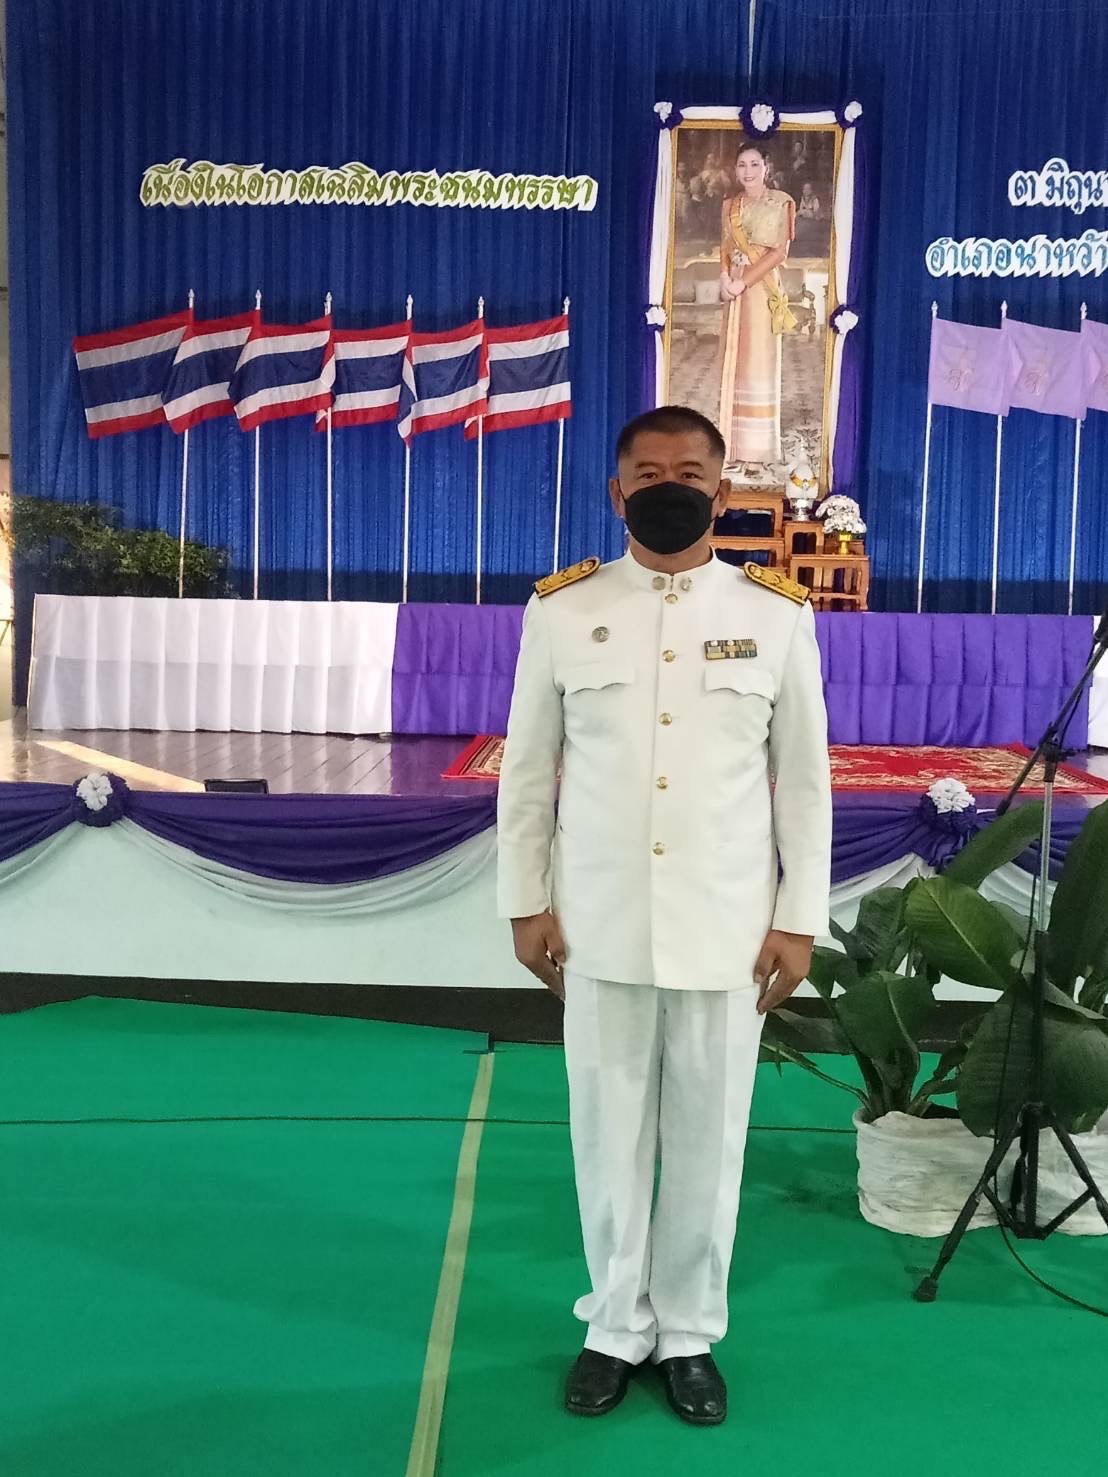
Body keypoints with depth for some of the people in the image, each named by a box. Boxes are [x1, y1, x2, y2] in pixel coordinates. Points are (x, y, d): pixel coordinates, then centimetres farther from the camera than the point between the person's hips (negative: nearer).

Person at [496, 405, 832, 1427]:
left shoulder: (778, 615, 0)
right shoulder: (562, 609, 0)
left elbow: (804, 778, 3)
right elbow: (528, 769, 4)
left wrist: (800, 919, -1)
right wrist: (526, 903, 1)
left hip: (726, 929, 0)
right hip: (601, 926, 0)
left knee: (708, 1140, 10)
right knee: (608, 1136, 11)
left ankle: (691, 1335, 30)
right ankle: (616, 1327, 30)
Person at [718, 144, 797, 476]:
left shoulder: (780, 202, -2)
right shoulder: (730, 205, 14)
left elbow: (779, 252, -9)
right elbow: (725, 249, 13)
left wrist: (743, 282, -15)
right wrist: (725, 278, -7)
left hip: (762, 289, -5)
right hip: (734, 291, 5)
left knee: (757, 364, -5)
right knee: (732, 364, 5)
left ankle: (756, 451, -3)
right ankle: (733, 446, 10)